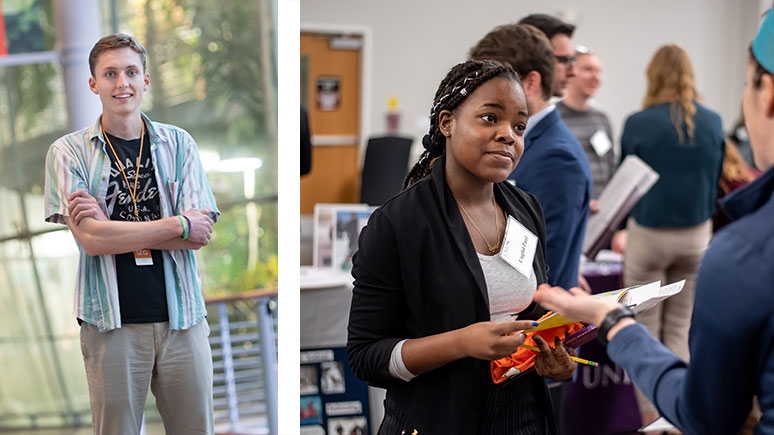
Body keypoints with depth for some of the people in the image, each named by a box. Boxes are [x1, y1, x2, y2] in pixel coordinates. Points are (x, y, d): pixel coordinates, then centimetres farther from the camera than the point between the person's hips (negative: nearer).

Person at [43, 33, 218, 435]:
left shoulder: (178, 144, 6)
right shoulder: (69, 152, 1)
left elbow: (202, 232, -5)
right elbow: (91, 239, -12)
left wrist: (113, 228, -12)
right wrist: (178, 225, -10)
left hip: (181, 316, 2)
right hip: (113, 322, -2)